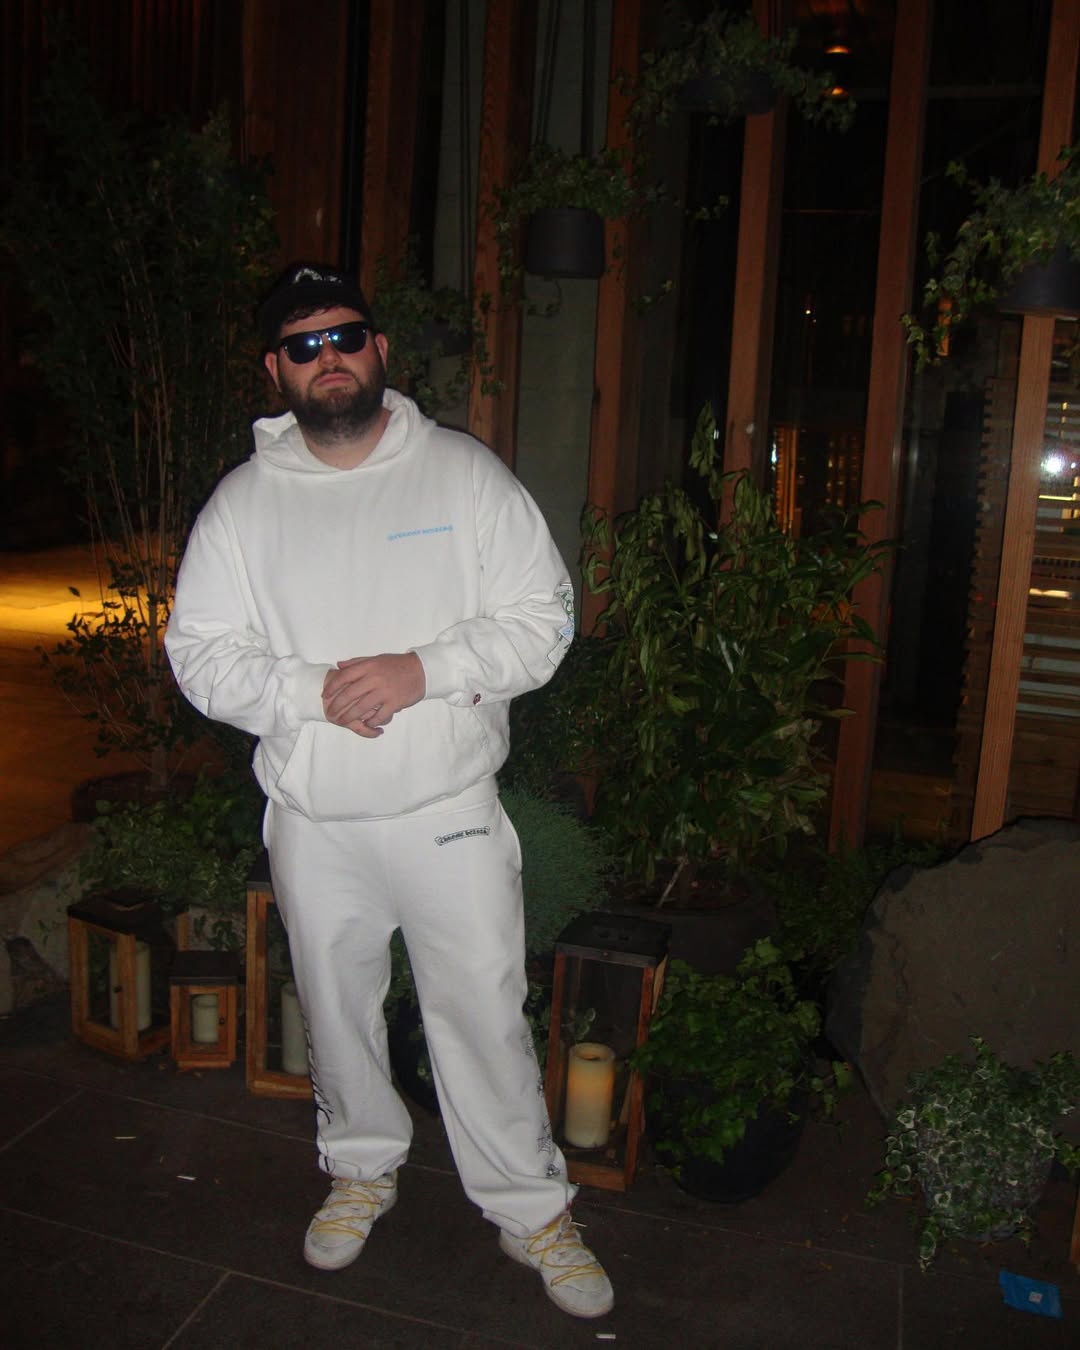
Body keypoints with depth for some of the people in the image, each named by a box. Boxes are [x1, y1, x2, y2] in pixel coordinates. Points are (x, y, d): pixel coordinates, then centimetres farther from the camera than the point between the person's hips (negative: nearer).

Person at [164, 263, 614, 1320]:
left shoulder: (464, 472, -3)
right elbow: (199, 652, -1)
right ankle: (363, 1167, 44)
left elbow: (542, 619, -6)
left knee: (483, 1009, 5)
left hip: (448, 808, -2)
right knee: (335, 1005, 18)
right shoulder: (244, 500, 2)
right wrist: (314, 691, -18)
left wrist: (423, 671, -20)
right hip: (312, 818, 3)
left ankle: (531, 1210, 25)